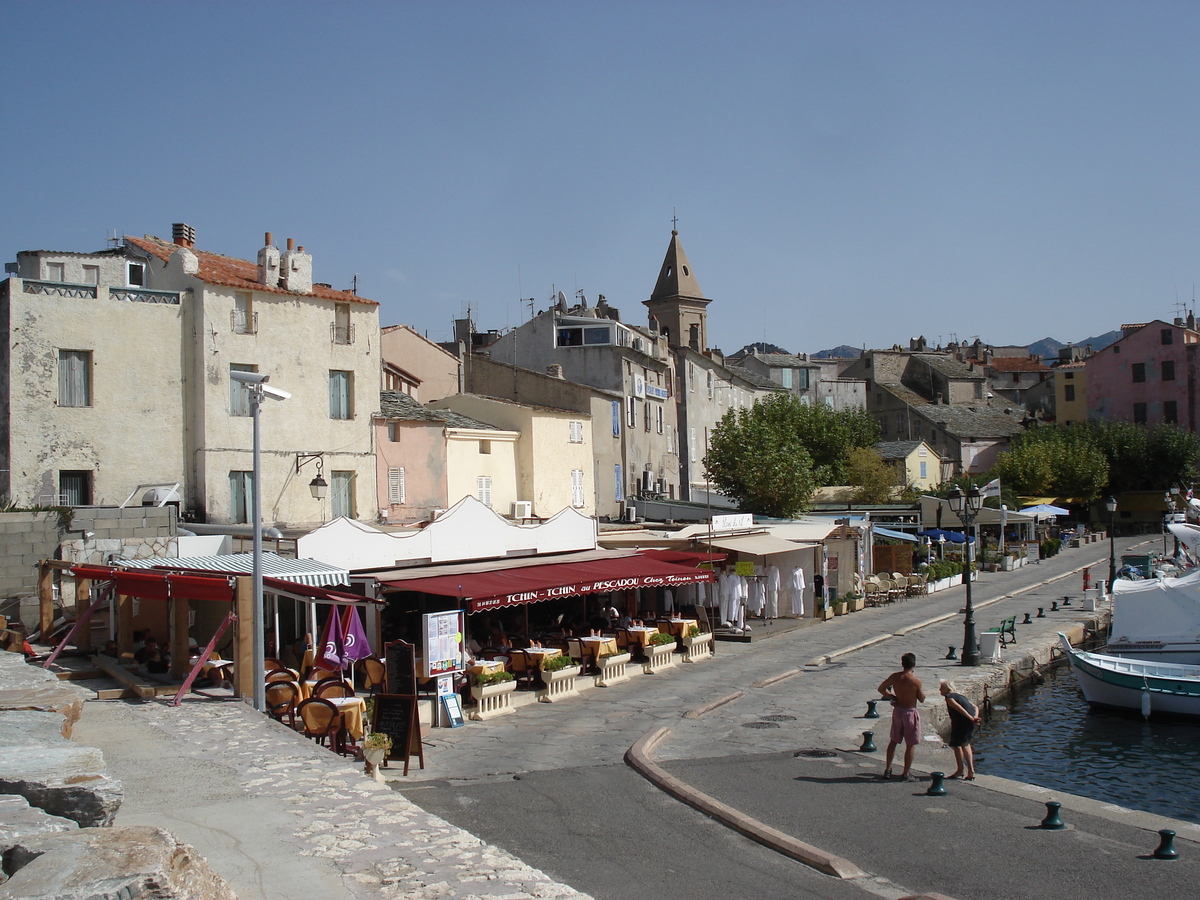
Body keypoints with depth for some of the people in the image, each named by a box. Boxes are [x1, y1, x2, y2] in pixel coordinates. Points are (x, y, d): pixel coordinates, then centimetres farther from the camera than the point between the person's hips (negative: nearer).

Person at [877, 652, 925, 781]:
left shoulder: (894, 677, -5)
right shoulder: (916, 681, -18)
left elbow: (881, 689, 5)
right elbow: (922, 699, -7)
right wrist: (921, 691, 11)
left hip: (897, 711, 5)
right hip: (910, 712, -5)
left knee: (893, 741, 18)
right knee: (911, 745, 7)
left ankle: (887, 769, 23)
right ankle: (906, 774, 11)